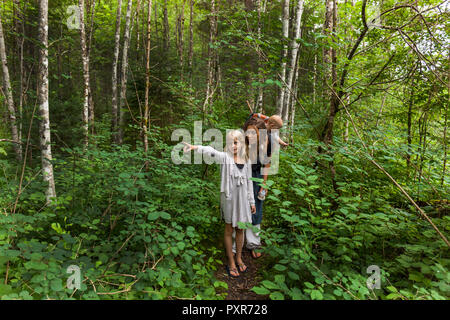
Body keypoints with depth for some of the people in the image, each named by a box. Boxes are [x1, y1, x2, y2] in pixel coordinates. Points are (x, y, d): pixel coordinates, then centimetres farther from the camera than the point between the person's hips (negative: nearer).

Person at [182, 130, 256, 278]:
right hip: (229, 199, -4)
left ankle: (239, 258, 35)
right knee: (229, 230, 9)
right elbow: (211, 151, -30)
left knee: (240, 229, 15)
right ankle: (231, 262, 24)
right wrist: (195, 147, -48)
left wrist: (252, 201, 12)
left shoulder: (246, 161, 4)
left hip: (243, 199, 4)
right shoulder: (225, 157, -9)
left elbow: (249, 182, 10)